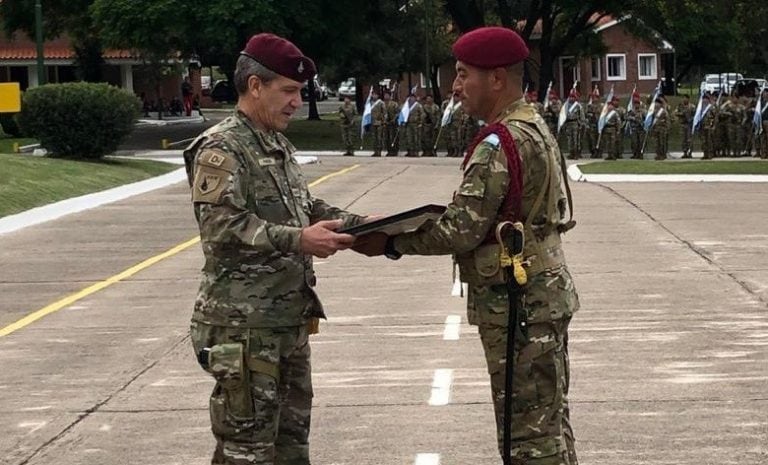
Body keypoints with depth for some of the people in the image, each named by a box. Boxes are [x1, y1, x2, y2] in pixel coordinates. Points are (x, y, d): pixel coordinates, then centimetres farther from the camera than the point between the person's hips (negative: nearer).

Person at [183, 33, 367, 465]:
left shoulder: (280, 147, 16)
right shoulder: (221, 149, -14)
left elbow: (307, 207, 23)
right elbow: (222, 227, -24)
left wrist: (359, 224, 7)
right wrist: (297, 240, -29)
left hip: (290, 318, 10)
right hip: (245, 324, -10)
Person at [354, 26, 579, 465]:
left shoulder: (500, 144, -20)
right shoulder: (536, 128, 12)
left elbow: (460, 232, -21)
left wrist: (390, 243, -11)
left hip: (518, 306, -10)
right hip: (546, 296, 10)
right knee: (551, 424, 17)